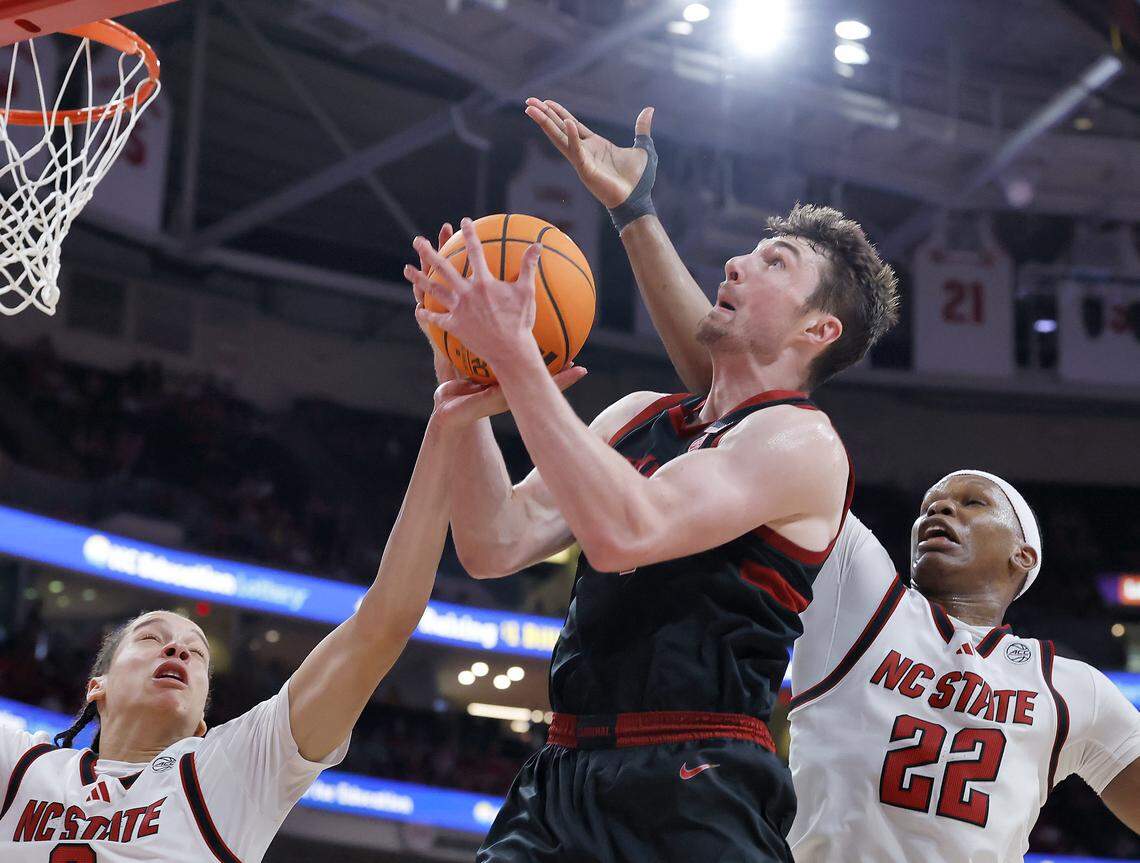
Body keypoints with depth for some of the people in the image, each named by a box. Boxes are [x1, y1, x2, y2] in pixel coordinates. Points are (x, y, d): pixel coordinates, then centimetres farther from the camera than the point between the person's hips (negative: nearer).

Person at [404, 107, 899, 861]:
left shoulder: (802, 442, -5)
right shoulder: (639, 415, 17)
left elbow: (624, 533, -21)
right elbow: (497, 547, 7)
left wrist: (516, 355, -21)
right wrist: (469, 384, -4)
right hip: (565, 777, 6)